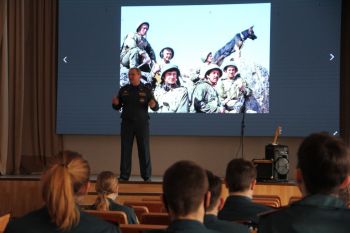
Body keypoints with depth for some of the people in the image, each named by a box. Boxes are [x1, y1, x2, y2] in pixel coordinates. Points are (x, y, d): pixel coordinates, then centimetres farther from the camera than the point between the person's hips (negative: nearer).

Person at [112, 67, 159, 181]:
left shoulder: (146, 91, 1)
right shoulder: (123, 90, 7)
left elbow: (156, 107, 0)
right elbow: (117, 107, 12)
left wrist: (153, 105, -24)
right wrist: (115, 103, -11)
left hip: (142, 123, -2)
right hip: (127, 123, 2)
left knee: (144, 150, 0)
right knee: (125, 150, 2)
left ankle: (147, 176, 5)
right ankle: (124, 176, 6)